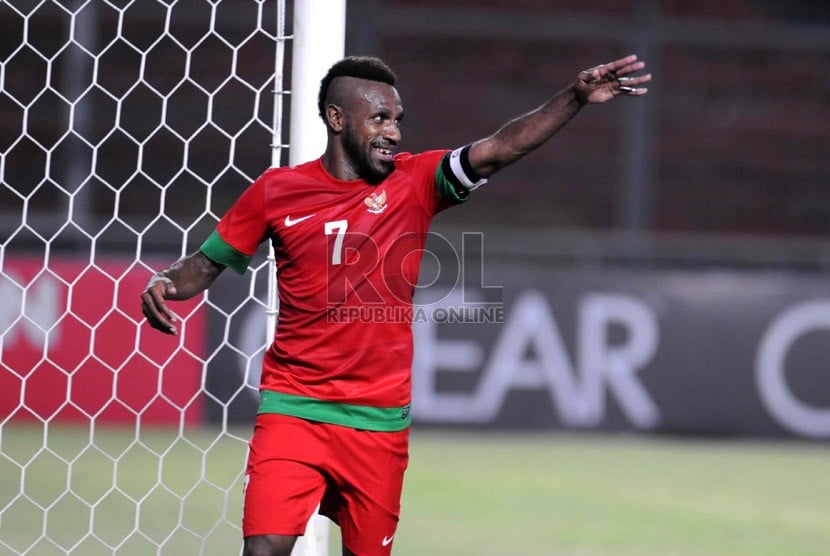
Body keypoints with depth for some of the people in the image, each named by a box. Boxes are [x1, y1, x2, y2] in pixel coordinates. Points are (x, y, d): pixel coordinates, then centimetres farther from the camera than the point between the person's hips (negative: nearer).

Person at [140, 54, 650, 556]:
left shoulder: (414, 182, 1)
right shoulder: (277, 191, 1)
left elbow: (502, 148, -12)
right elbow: (207, 263, 10)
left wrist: (577, 97, -25)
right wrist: (164, 285, -11)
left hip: (381, 420, 2)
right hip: (294, 407, -2)